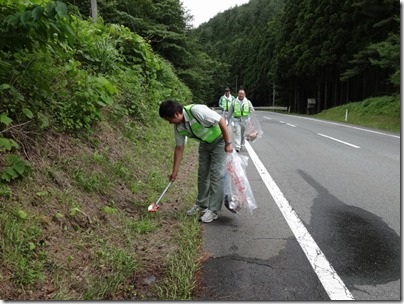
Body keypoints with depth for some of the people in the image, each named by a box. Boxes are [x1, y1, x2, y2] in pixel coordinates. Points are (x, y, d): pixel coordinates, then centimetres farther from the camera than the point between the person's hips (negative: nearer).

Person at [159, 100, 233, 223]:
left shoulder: (196, 110, -34)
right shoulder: (178, 127, -10)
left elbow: (222, 121, -28)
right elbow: (179, 148, 1)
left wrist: (228, 143, -24)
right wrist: (175, 171, 4)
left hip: (219, 139, -7)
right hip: (205, 142, 7)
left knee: (216, 175, -8)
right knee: (202, 173, 10)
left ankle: (213, 210, 1)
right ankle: (201, 204, 26)